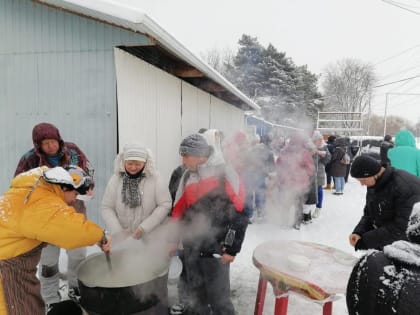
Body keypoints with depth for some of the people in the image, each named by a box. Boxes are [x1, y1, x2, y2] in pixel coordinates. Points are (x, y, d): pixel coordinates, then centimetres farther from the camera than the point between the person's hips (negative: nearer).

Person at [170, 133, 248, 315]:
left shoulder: (224, 174, -13)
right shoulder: (187, 177, 6)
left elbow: (240, 213, -14)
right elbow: (178, 211, 13)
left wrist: (232, 248, -13)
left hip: (216, 249, -6)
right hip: (191, 248, 6)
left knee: (218, 298, 5)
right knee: (196, 295, 21)